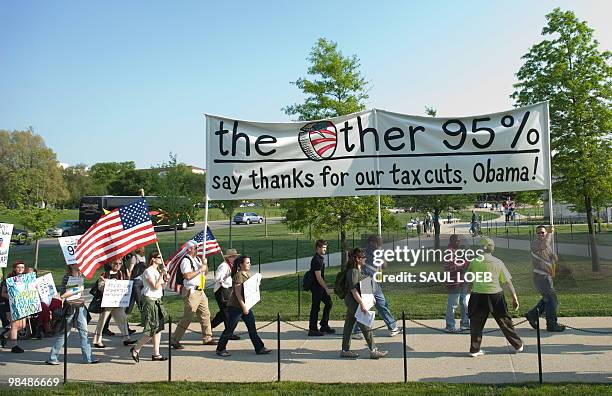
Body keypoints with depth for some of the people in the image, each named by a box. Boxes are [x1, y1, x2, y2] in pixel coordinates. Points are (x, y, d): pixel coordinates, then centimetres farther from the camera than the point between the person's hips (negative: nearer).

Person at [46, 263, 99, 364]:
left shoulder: (80, 275, 8)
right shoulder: (66, 277, -12)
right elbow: (62, 295, -19)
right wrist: (77, 290, -17)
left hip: (80, 307, 6)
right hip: (70, 308, -6)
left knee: (84, 331, 5)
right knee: (64, 333, 3)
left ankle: (88, 357, 8)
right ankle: (52, 358, 17)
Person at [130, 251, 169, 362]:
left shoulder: (157, 271, 15)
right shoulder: (148, 271, -12)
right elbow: (155, 287, -18)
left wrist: (165, 280, 2)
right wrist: (162, 275, -17)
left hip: (157, 301, 9)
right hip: (150, 301, -9)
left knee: (158, 328, 8)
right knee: (151, 330, -7)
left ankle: (156, 354, 13)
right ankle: (136, 349, 9)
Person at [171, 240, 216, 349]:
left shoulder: (197, 259, 15)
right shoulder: (186, 260, -13)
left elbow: (205, 272, 21)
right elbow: (187, 276, -25)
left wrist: (205, 265, 1)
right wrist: (200, 269, -18)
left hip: (200, 291, 9)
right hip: (191, 292, -9)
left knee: (205, 314, 12)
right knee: (187, 317, -7)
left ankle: (207, 338, 21)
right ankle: (175, 341, 0)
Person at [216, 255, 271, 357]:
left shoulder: (248, 275, 11)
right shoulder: (238, 276, -16)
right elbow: (238, 293, -20)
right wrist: (243, 306, -23)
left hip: (247, 305, 8)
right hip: (235, 307, -8)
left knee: (252, 328, 8)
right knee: (230, 329, 2)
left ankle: (259, 348, 12)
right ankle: (220, 349, 15)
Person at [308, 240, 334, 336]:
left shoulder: (321, 258, 12)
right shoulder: (316, 260, -19)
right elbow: (318, 277, -23)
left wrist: (326, 287, 22)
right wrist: (327, 289, -21)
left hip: (321, 286, 10)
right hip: (316, 287, -10)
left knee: (328, 303, 12)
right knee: (315, 307, -2)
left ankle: (324, 325, 22)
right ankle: (312, 330, 6)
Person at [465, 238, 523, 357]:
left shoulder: (475, 261, -2)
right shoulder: (498, 262, -2)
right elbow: (507, 281, -1)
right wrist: (514, 297, 5)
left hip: (478, 295, 0)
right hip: (495, 295, 1)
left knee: (476, 322, 10)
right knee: (504, 321, 14)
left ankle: (474, 349, 10)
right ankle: (518, 345, 27)